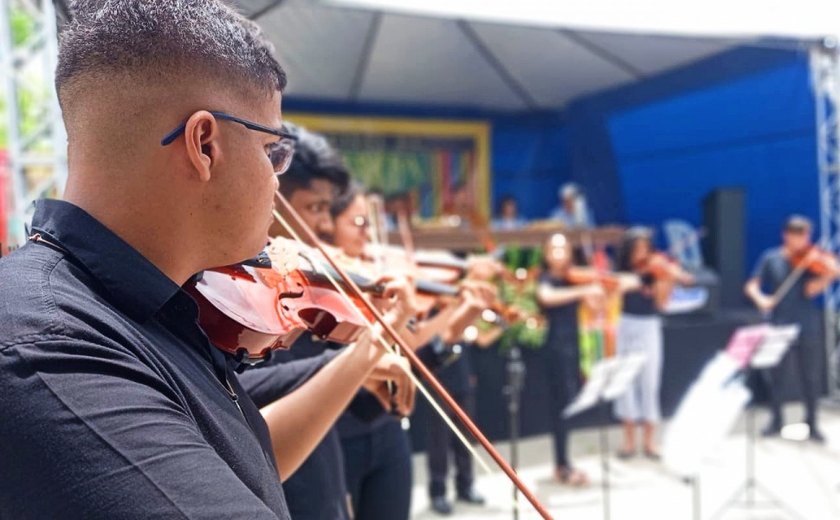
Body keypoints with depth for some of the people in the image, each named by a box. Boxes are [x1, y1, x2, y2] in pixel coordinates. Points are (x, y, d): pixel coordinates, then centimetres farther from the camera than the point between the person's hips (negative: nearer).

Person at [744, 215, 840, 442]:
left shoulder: (813, 259, 0)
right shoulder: (771, 258, 1)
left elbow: (811, 290, -12)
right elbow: (751, 286, 1)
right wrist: (760, 298, -19)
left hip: (807, 330, 0)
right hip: (778, 328, 1)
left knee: (811, 378, 5)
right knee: (773, 376, 9)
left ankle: (812, 425, 20)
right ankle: (776, 421, 26)